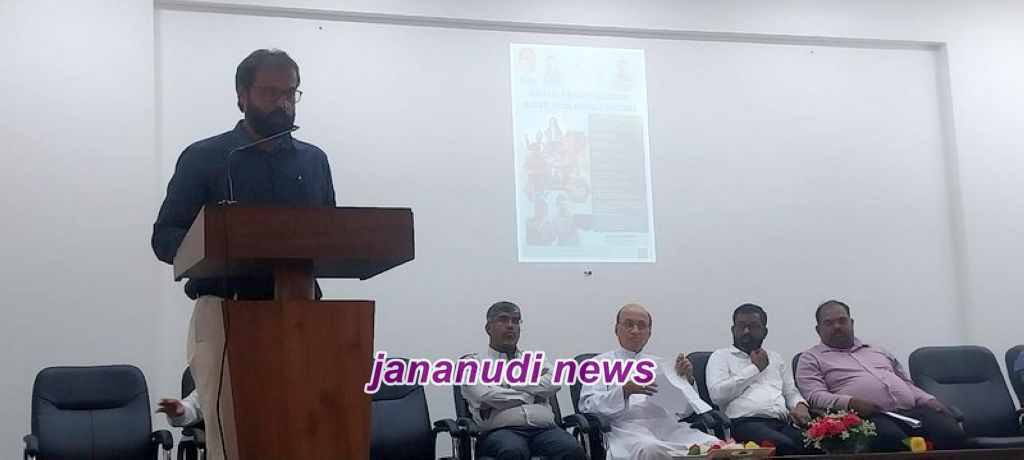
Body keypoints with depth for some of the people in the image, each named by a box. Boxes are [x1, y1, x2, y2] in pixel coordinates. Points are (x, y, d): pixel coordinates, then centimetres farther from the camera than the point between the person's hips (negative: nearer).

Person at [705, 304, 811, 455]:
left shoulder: (775, 358, 31)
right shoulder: (721, 356, 15)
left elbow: (791, 392, 27)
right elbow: (717, 394, -2)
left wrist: (800, 405, 2)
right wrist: (754, 368, 5)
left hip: (782, 424, 5)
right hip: (744, 423, -5)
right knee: (784, 446, -38)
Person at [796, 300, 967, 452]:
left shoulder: (877, 351, 33)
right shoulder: (811, 358, 15)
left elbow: (907, 383, 32)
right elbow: (815, 396, -1)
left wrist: (929, 400, 11)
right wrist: (850, 403, -19)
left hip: (910, 410, 5)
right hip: (868, 416, -5)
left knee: (953, 434, -25)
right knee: (892, 438, -41)